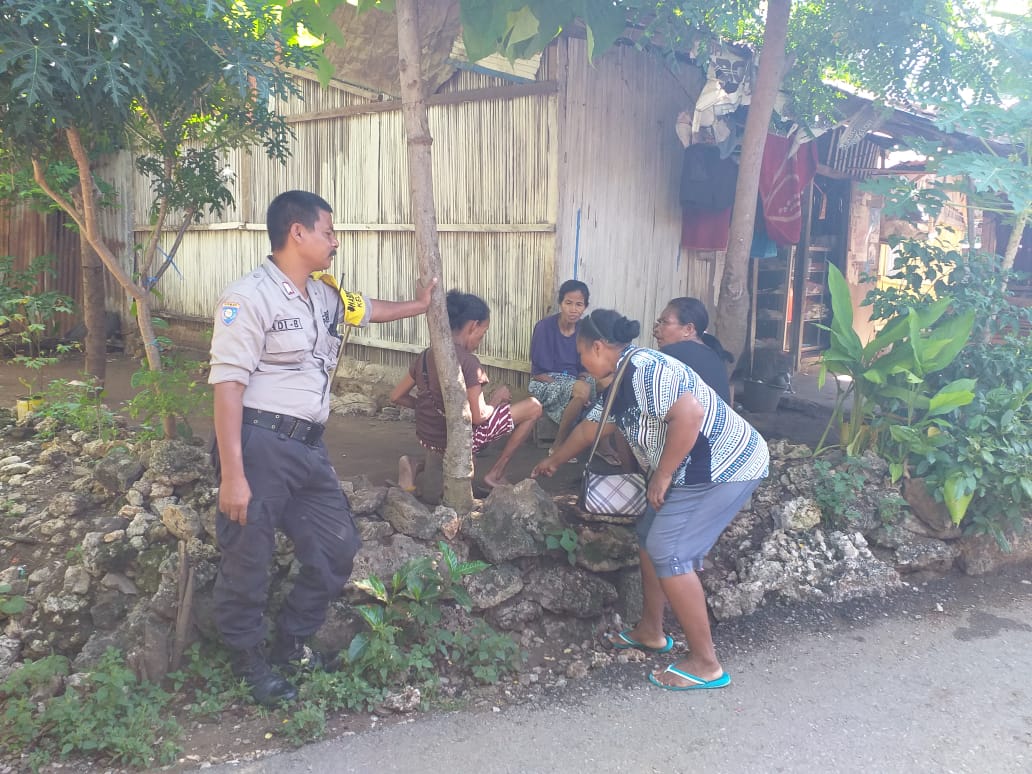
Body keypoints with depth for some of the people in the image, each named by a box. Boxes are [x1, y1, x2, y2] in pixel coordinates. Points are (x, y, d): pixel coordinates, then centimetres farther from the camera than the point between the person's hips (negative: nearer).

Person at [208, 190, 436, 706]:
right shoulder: (250, 297, -13)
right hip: (260, 444, -8)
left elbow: (365, 310, 35)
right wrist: (232, 474, -22)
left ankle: (292, 645, 33)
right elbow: (227, 385, -18)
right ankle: (251, 664, 27)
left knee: (336, 547, 14)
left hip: (309, 446, 9)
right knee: (248, 562, 5)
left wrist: (418, 306, 49)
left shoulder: (324, 295, 12)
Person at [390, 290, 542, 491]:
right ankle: (495, 474, 8)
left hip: (426, 439, 7)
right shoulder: (468, 362, -19)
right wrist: (495, 404, 2)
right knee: (534, 407, 2)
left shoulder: (426, 356, 3)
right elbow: (479, 417, -18)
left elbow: (396, 397, 9)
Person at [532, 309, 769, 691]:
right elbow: (588, 429, 27)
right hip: (694, 471, 10)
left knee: (669, 552, -10)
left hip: (725, 466, -10)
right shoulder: (620, 384, 13)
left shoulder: (644, 369, -19)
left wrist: (662, 475, -21)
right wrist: (553, 462, 41)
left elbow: (689, 414, -30)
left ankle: (705, 663, -2)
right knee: (650, 537, 16)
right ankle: (651, 631, 29)